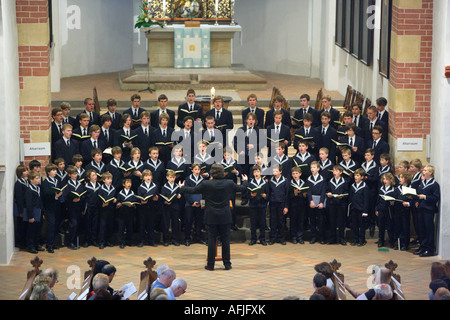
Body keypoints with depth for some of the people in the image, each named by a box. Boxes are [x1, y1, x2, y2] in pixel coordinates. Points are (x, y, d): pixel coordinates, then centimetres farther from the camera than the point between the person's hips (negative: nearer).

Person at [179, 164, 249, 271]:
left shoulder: (206, 184, -10)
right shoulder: (229, 184, -4)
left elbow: (193, 191, 0)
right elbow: (242, 189, 12)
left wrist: (182, 187, 19)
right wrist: (245, 181, 34)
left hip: (211, 217, -1)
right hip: (225, 217, 2)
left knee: (211, 239, 3)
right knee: (225, 240, 7)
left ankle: (211, 265, 6)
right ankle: (227, 264, 11)